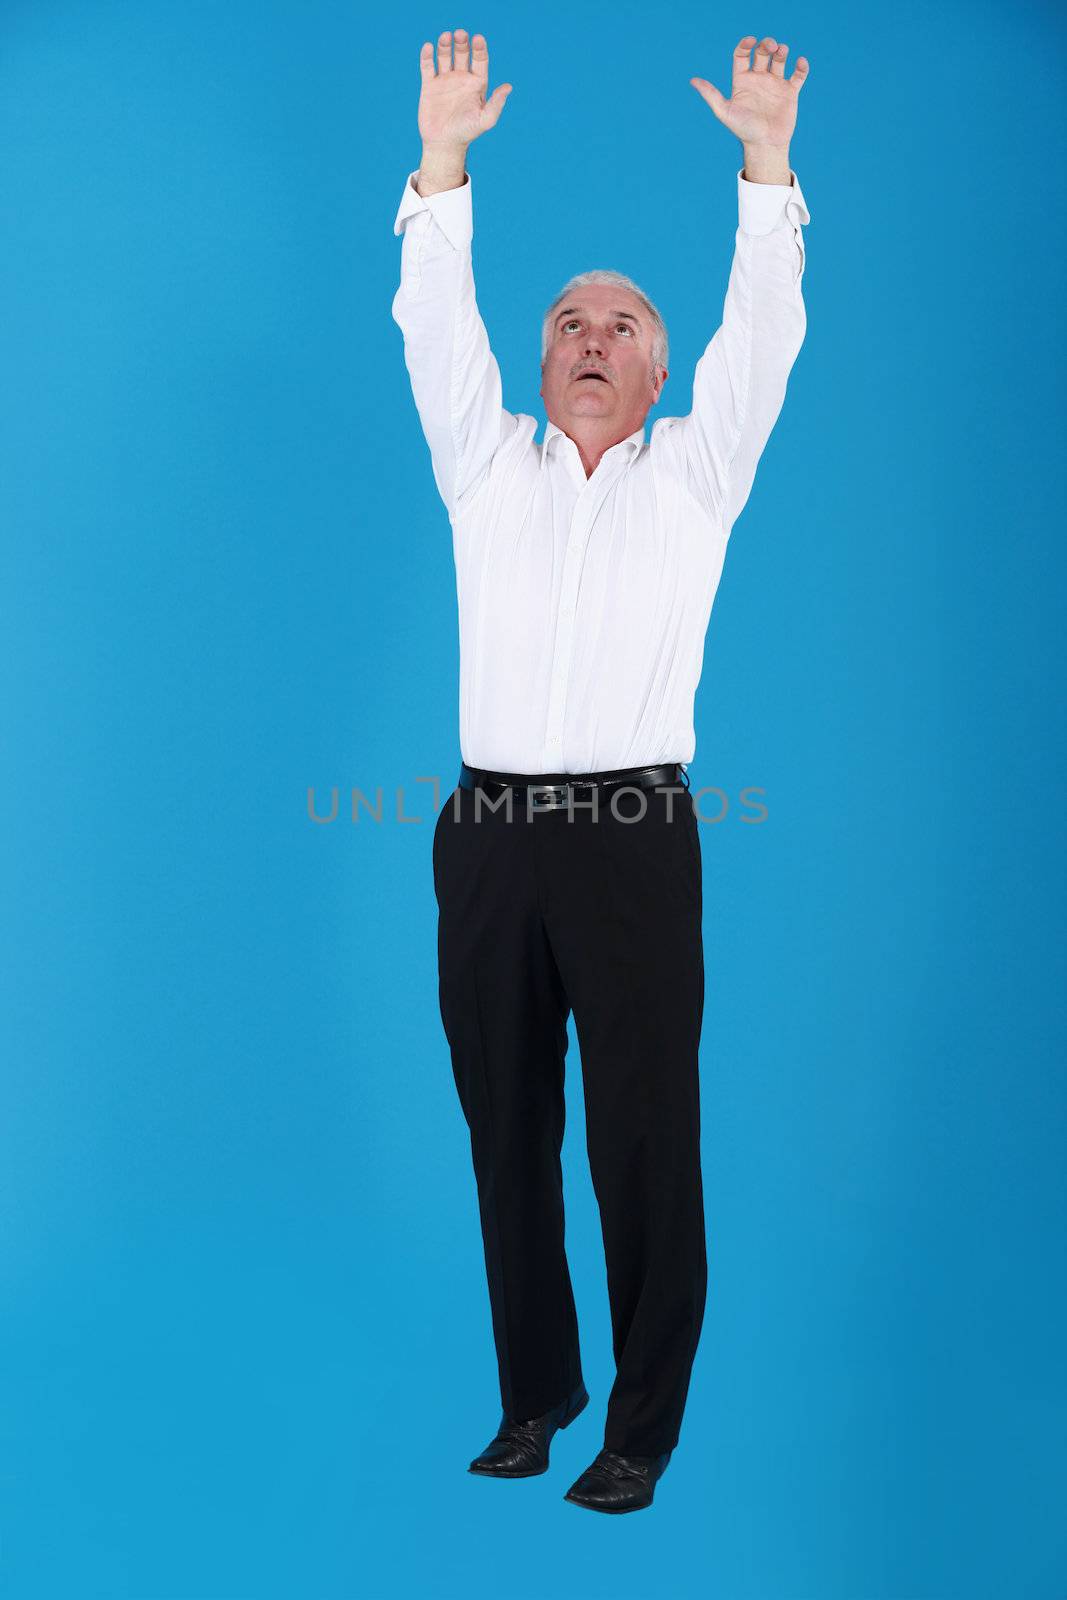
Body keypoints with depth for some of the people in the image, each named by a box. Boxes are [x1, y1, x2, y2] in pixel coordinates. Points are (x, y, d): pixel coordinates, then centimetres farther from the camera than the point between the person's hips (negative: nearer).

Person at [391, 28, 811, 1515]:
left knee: (645, 1137, -2)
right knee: (508, 1129, 8)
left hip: (634, 842, -2)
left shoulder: (693, 473, 12)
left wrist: (767, 163, -7)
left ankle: (645, 1420, 9)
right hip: (490, 841, 3)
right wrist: (443, 164, -3)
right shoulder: (487, 466, 16)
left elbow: (762, 336, 1)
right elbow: (436, 331, 6)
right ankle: (535, 1393, 21)